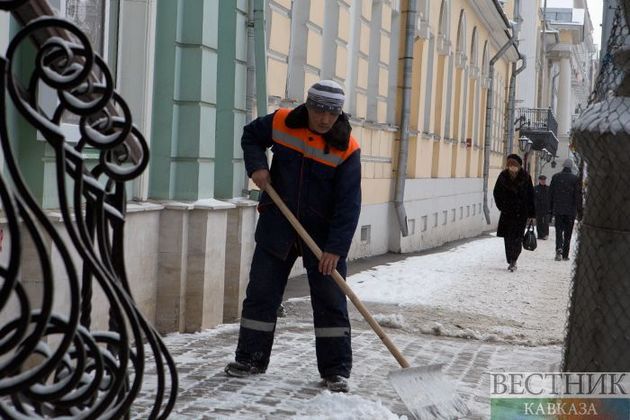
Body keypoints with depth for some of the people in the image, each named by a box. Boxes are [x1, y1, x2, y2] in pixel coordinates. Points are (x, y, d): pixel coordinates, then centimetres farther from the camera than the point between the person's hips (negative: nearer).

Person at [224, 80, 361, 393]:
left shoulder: (347, 149, -16)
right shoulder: (281, 123, -7)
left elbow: (348, 204, -17)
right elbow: (251, 135, 14)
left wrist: (335, 248, -24)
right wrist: (256, 166, -6)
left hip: (323, 234, -2)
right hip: (276, 226, 3)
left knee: (330, 302, 1)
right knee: (261, 293, 8)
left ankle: (336, 370, 10)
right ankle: (250, 358, 21)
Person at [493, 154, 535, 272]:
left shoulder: (525, 177, -5)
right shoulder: (503, 176, -1)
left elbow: (530, 196, -1)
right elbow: (496, 193, 12)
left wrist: (531, 214, -2)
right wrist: (501, 206, 6)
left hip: (521, 213, -3)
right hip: (507, 212, 3)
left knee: (516, 237, -11)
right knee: (508, 237, 5)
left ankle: (513, 261, -10)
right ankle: (511, 262, 15)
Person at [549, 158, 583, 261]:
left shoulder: (555, 177, 3)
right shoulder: (575, 179, -5)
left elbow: (550, 194, 6)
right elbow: (578, 196, -5)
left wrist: (551, 208, 13)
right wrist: (579, 212, 0)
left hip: (558, 210, 1)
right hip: (570, 210, -1)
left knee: (559, 230, 4)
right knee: (567, 233, 7)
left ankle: (559, 248, -20)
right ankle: (565, 254, 8)